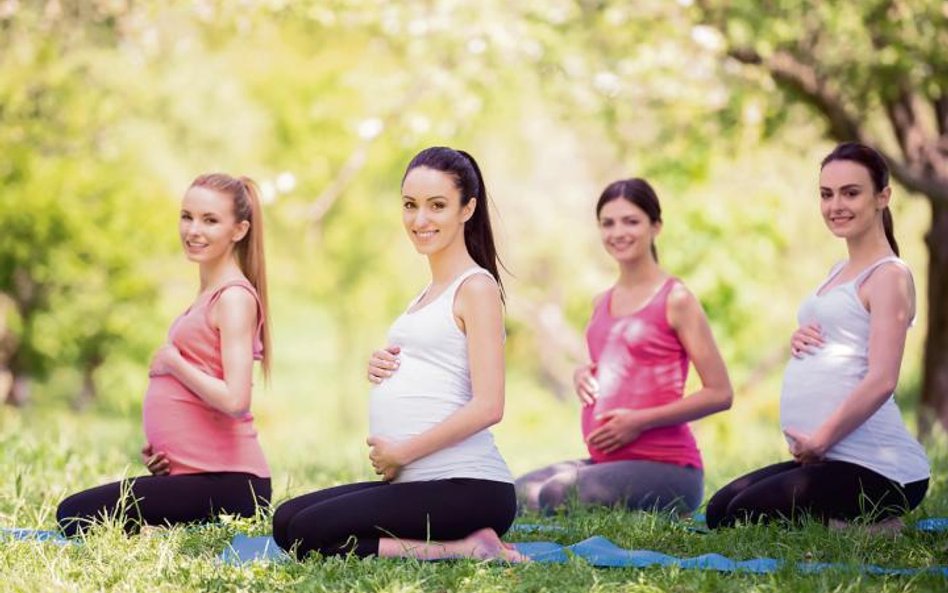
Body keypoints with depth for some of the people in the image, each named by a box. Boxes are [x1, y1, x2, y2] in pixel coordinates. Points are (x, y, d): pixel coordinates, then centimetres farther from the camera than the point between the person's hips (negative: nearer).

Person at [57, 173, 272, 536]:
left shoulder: (234, 296, -10)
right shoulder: (209, 297, 18)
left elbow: (234, 400, -21)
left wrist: (170, 360, -8)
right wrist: (157, 446, 7)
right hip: (195, 473, 10)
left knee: (75, 517, -14)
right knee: (75, 512, 12)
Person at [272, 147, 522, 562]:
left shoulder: (477, 287, -6)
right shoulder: (430, 294, 21)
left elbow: (487, 406, -16)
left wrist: (401, 453, -13)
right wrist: (380, 369, 7)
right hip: (416, 483, 10)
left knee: (307, 533, -18)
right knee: (286, 521, 6)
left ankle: (464, 551, -13)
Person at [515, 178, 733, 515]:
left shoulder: (676, 300, -5)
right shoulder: (601, 304, 16)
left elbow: (719, 394, -8)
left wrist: (639, 421, -14)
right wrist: (583, 375, 9)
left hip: (665, 468, -7)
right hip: (605, 461, 7)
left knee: (552, 497, -27)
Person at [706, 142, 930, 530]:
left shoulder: (889, 276, -9)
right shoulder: (839, 273, 19)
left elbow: (882, 380, -18)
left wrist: (821, 439, -21)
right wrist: (798, 342, 5)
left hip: (876, 467, -10)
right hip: (826, 460, 10)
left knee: (744, 515, -14)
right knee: (719, 511, 8)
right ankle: (841, 526, 10)